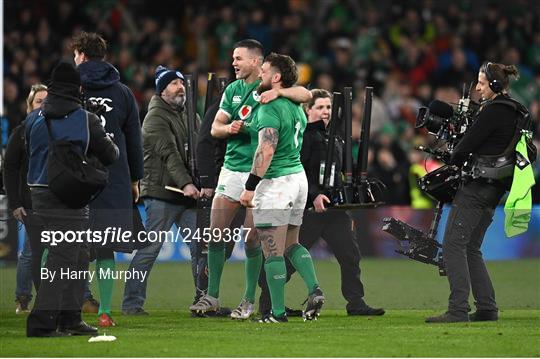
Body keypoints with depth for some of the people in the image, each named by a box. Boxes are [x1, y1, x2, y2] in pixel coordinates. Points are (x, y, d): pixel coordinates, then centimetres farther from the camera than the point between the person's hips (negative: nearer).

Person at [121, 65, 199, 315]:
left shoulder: (188, 114, 17)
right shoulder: (156, 117, -7)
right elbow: (169, 154, -19)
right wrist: (185, 184, -30)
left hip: (188, 192, 7)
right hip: (161, 193, -7)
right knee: (150, 248, -5)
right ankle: (132, 302, 2)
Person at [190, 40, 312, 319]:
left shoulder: (271, 86, -3)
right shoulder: (233, 90, 13)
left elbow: (305, 94, -17)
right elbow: (215, 128, 12)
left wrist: (277, 92, -31)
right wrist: (229, 128, -10)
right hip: (231, 168, 5)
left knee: (252, 239, -3)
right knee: (215, 234, 1)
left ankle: (249, 301, 7)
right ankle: (212, 296, 10)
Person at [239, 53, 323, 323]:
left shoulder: (270, 108, -15)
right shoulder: (296, 108, 13)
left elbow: (266, 150, -23)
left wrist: (250, 186, -21)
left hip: (275, 184, -9)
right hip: (299, 177, 9)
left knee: (273, 251, -3)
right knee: (291, 244, 19)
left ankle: (278, 312, -2)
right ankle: (314, 290, 1)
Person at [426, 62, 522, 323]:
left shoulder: (493, 111, -14)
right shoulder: (512, 112, 15)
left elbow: (467, 145, -14)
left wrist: (453, 164, 4)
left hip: (477, 185, -10)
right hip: (494, 189, 10)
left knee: (453, 245, -9)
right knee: (471, 249, 15)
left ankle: (458, 309, -16)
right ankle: (487, 308, 12)